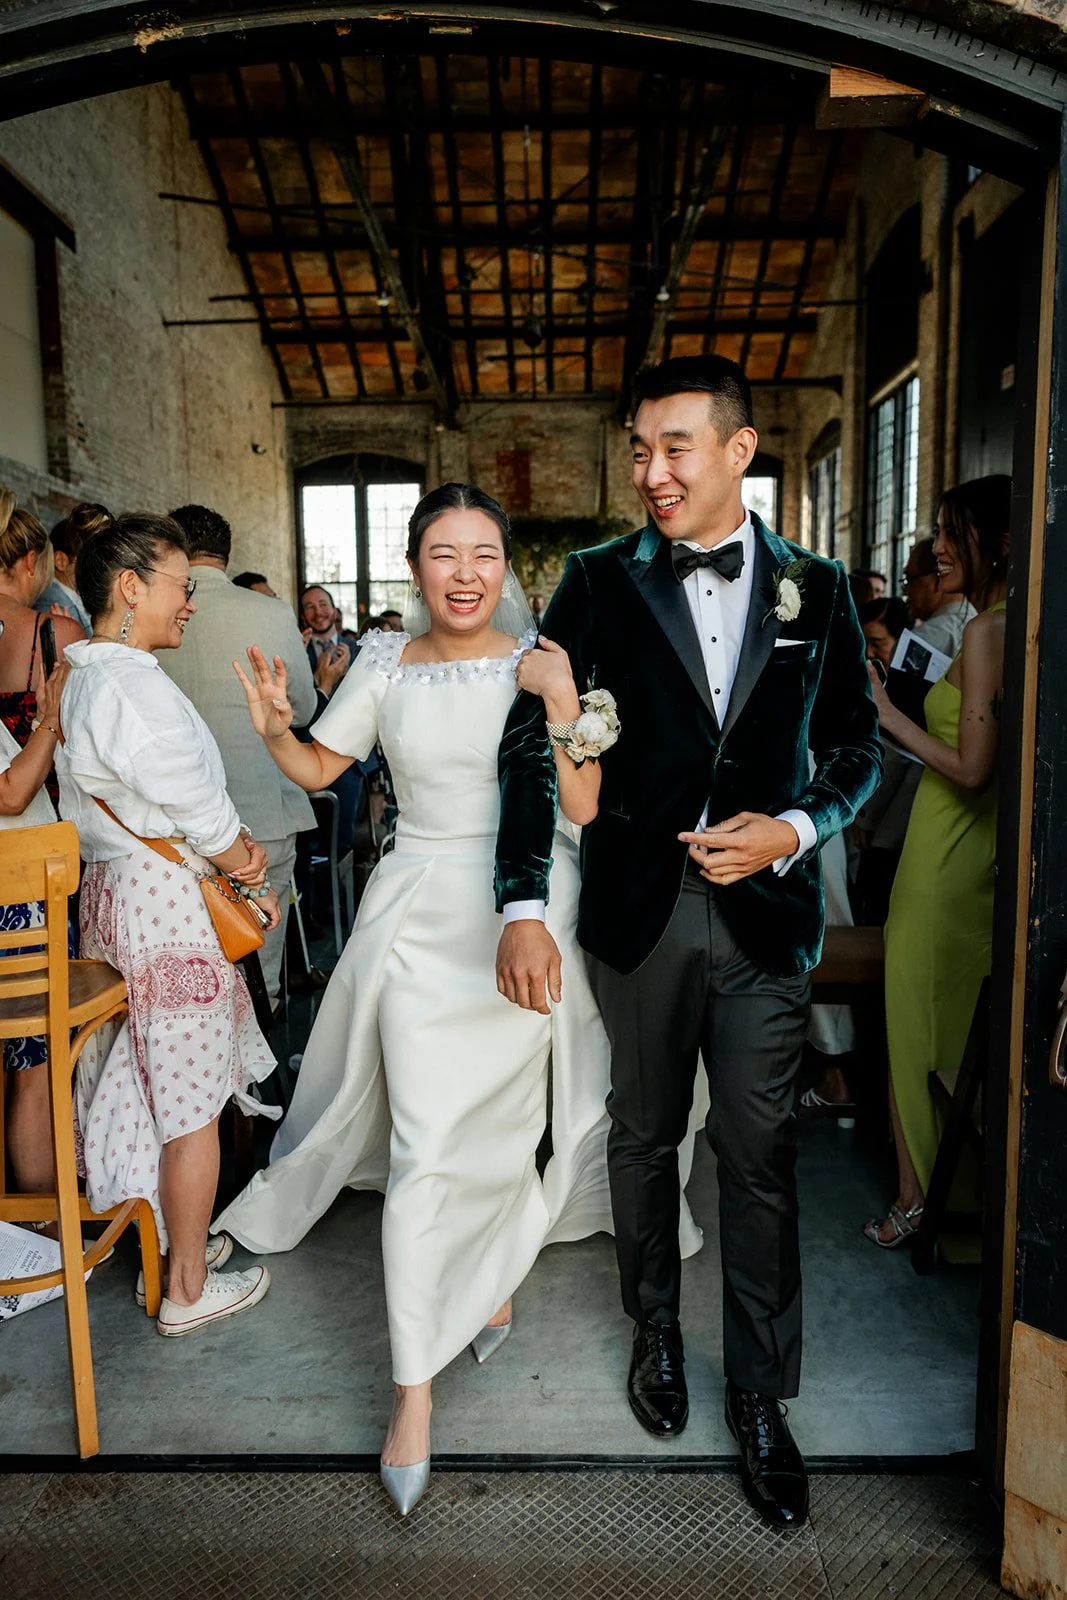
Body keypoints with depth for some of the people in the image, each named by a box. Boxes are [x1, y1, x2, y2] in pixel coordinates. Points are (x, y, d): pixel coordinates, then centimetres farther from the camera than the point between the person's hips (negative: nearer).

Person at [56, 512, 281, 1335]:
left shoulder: (80, 678, 11)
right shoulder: (134, 684, -21)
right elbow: (200, 813, -19)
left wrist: (233, 843, -1)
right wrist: (254, 880, -2)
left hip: (112, 890, 10)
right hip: (170, 905, -10)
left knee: (147, 1091, 21)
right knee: (193, 1107, 4)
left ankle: (170, 1244, 37)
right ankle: (188, 1287, 20)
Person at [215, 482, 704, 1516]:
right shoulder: (385, 664, 3)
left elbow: (583, 809, -7)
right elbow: (318, 768, 11)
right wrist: (272, 730, -8)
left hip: (525, 914, 0)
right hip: (420, 915, 1)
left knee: (503, 1121, 15)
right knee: (426, 1145, -3)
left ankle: (496, 1274, 46)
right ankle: (412, 1390, 11)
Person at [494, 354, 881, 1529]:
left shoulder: (814, 588, 4)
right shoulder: (601, 583, 0)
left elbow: (855, 749, 9)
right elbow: (531, 744, -4)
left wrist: (793, 830, -11)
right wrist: (522, 909, -12)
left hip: (766, 911, 0)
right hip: (638, 910, 0)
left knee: (759, 1157, 7)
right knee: (644, 1135, 17)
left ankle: (759, 1398, 28)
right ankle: (655, 1330, 42)